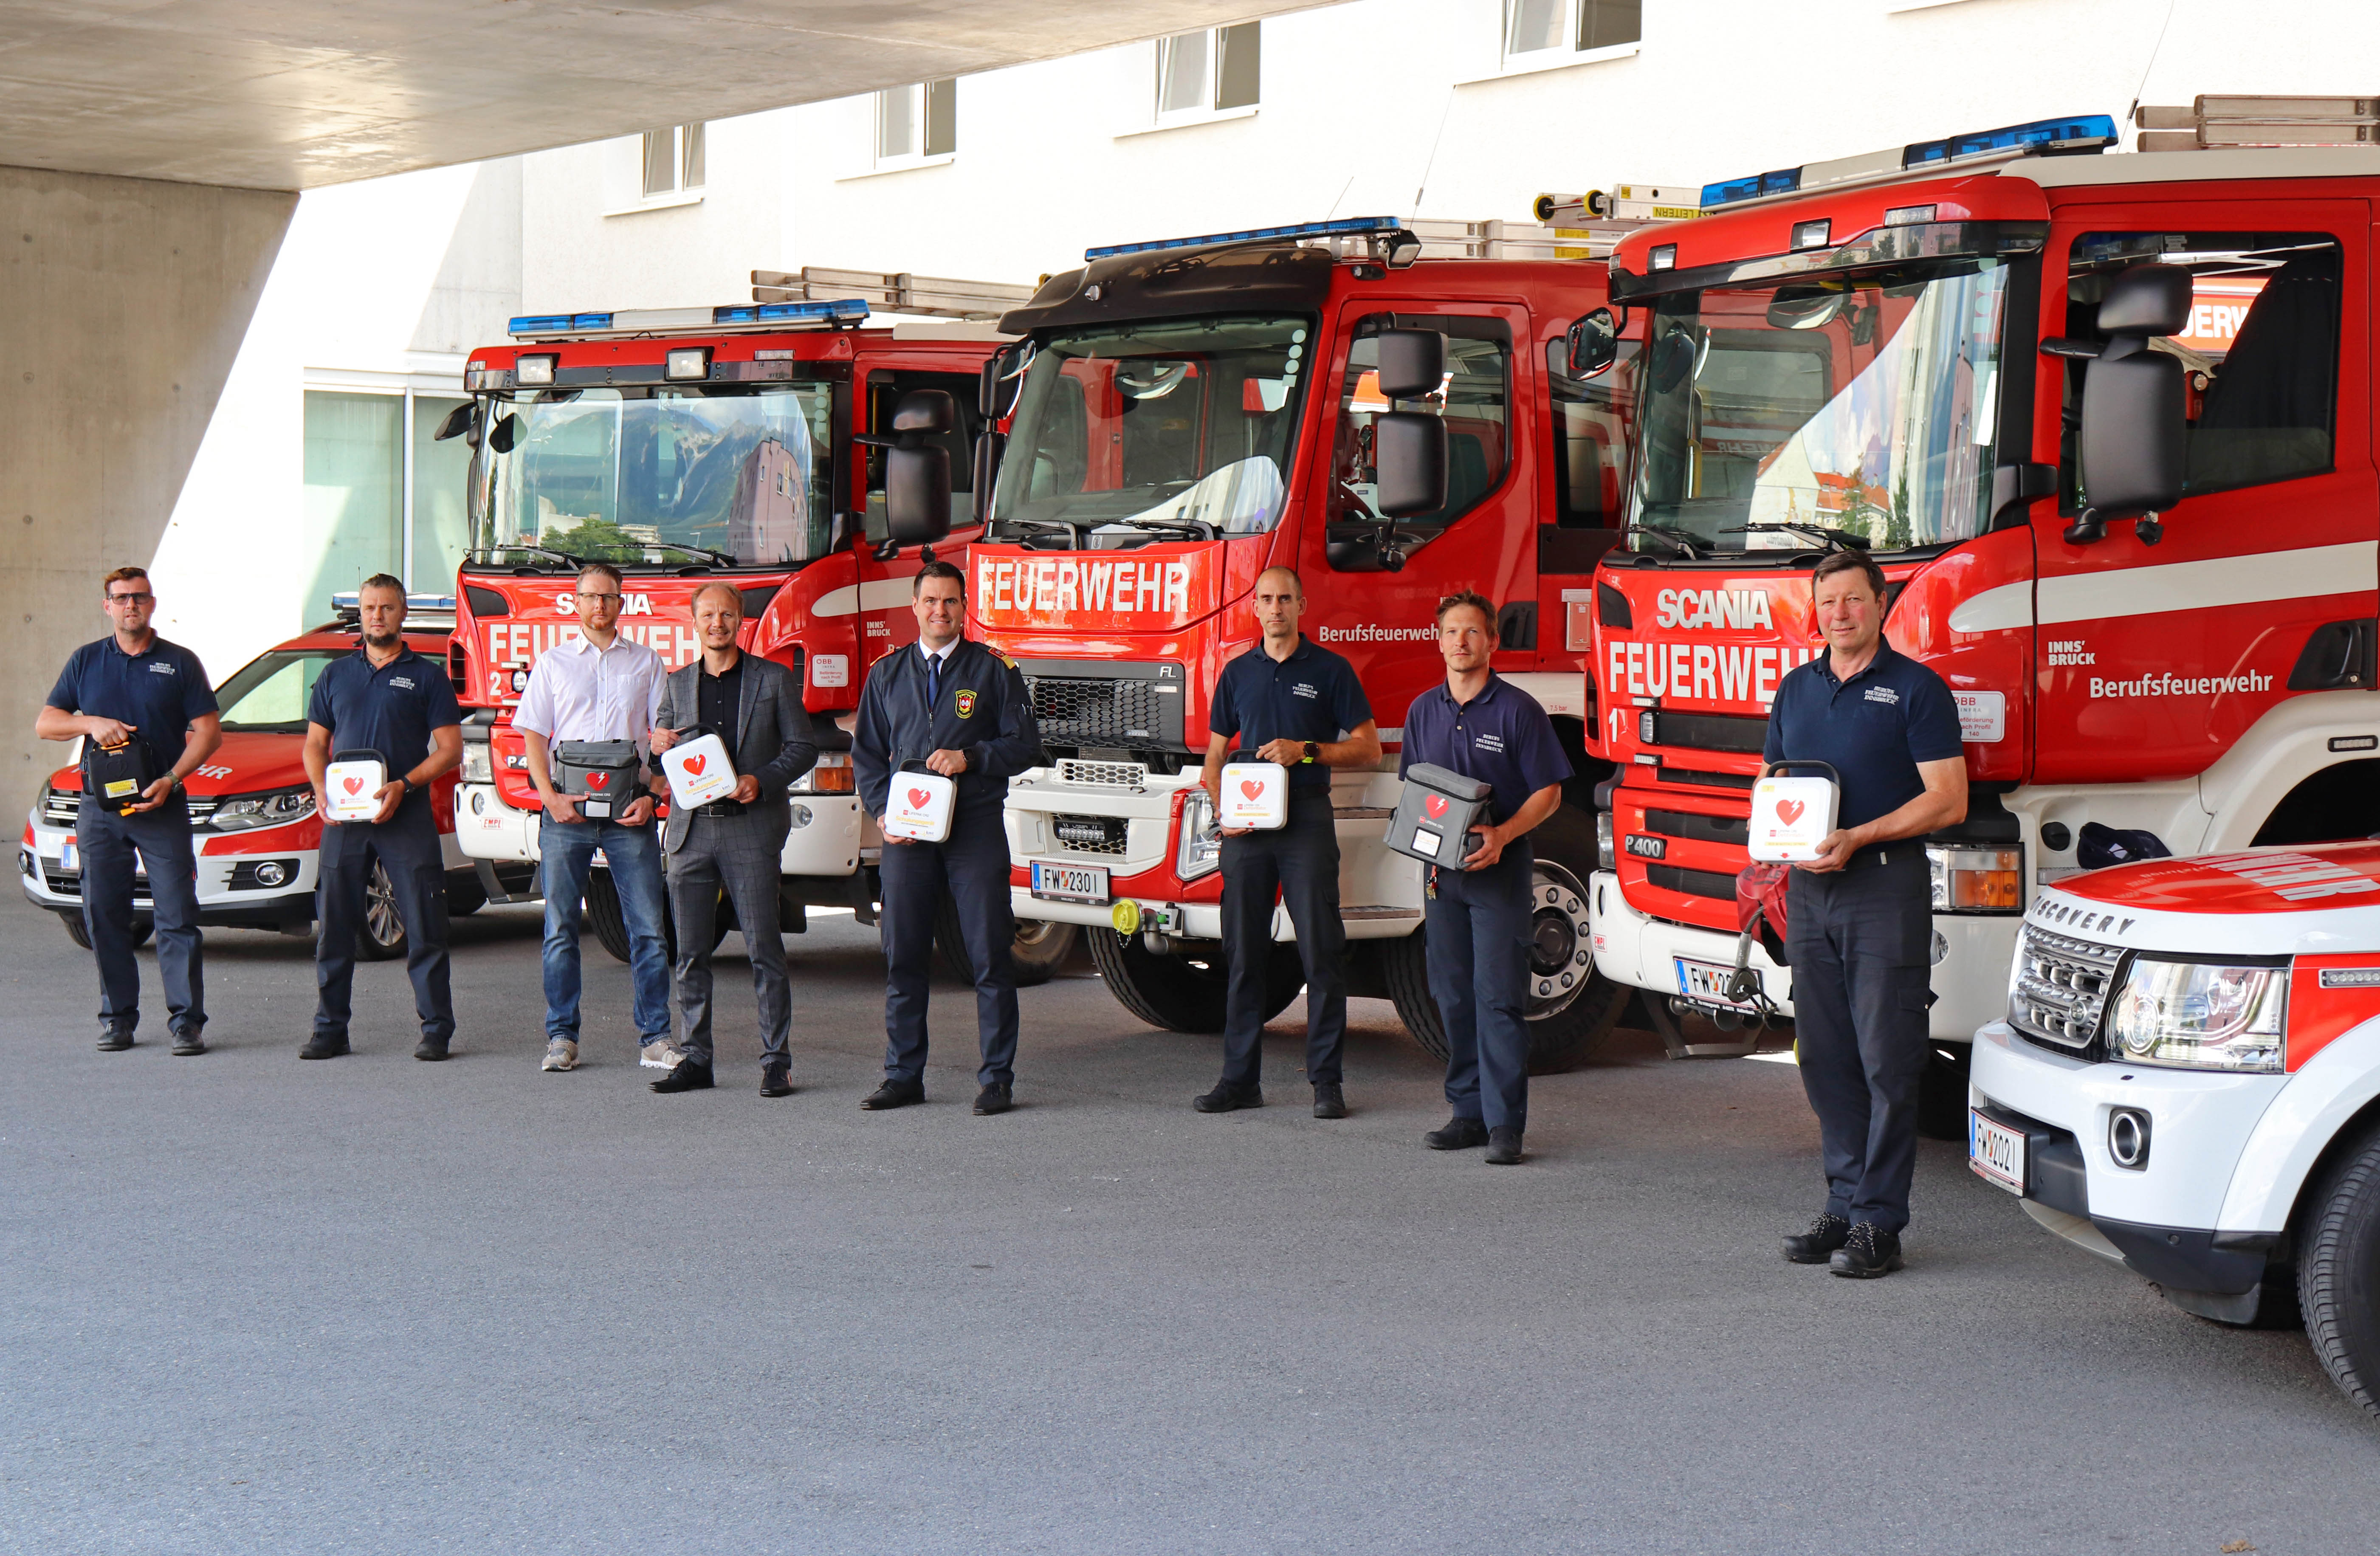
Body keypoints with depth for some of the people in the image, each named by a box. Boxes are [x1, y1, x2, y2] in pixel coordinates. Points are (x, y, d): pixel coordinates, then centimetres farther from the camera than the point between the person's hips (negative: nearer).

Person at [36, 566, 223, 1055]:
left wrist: (171, 780, -13)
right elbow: (45, 723, 11)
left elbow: (209, 731, 1)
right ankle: (117, 1017, 12)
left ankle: (186, 1019, -5)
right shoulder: (86, 661, 12)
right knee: (104, 917, 4)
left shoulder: (180, 662, 5)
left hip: (163, 808, -2)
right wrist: (92, 724, -9)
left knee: (177, 916, -7)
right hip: (100, 811, 3)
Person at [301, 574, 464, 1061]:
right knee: (333, 926, 4)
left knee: (424, 928, -4)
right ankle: (330, 1028, 11)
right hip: (343, 819, 3)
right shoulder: (336, 674, 16)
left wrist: (403, 786, -14)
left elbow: (450, 750, 0)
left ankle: (436, 1028, 1)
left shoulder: (427, 676, 6)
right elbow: (316, 744, 17)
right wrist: (322, 792, -2)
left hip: (407, 817, -3)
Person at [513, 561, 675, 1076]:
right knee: (560, 928, 1)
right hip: (567, 809, 0)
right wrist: (550, 796, -7)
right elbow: (533, 735, 7)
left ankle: (655, 1038, 0)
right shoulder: (553, 663, 12)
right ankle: (562, 1037, 7)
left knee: (648, 927, -4)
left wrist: (652, 796, -5)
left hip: (629, 810, 0)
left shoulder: (646, 662, 12)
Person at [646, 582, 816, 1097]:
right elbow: (660, 752, 19)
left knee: (763, 947, -5)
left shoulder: (774, 680, 7)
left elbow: (802, 747, 4)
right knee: (690, 952, 3)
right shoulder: (676, 684, 16)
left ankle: (776, 1060, -1)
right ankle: (695, 1058, 10)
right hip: (691, 829, 3)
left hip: (751, 828, -3)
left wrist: (761, 781, -12)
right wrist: (659, 749, -5)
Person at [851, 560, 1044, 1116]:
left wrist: (970, 758, -13)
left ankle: (997, 1078, 1)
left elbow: (1024, 745, 2)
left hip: (976, 827, -3)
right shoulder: (887, 675, 15)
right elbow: (867, 753, 16)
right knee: (903, 956, 3)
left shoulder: (994, 671, 6)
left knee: (990, 956, -4)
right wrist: (883, 810, 1)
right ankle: (903, 1076, 10)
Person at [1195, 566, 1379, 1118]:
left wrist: (1307, 751, -12)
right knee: (1243, 953, 4)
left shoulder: (1330, 671, 4)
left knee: (1321, 952, -5)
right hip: (1246, 824, 3)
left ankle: (1327, 1080, -1)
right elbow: (1215, 754, 17)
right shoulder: (1238, 673, 14)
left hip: (1307, 819, -3)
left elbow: (1369, 749, 2)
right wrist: (1220, 808, -1)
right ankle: (1240, 1078, 10)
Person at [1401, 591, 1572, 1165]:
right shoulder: (1424, 711, 12)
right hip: (1442, 868, 5)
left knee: (1498, 994, -9)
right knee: (1453, 994, 7)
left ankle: (1505, 1123, -9)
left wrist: (1503, 835, -20)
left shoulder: (1517, 710, -4)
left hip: (1500, 867, -5)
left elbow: (1548, 792, -4)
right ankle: (1469, 1112, 14)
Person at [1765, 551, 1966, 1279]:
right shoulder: (1796, 689, 16)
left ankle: (1879, 1223, -3)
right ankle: (1845, 1205, 17)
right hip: (1809, 891, 6)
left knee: (1888, 1061, -5)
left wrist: (1859, 838, -18)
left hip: (1886, 886, -6)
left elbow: (1948, 801, -8)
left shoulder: (1916, 689, -3)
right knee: (1826, 1058, 9)